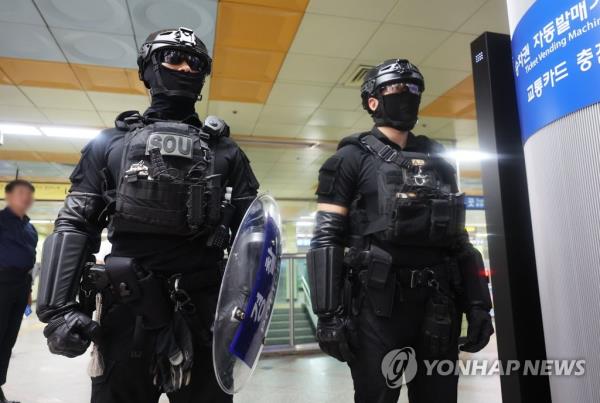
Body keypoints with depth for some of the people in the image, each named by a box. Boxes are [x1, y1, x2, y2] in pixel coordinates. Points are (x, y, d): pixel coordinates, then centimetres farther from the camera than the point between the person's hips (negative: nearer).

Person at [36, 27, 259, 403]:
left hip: (203, 311, 0)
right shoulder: (111, 143, 11)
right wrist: (60, 305, -4)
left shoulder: (225, 151, 10)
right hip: (127, 309, 1)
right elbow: (75, 225, 6)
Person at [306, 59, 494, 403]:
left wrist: (478, 303, 8)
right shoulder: (352, 159, 1)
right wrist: (329, 314, -14)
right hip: (378, 306, -4)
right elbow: (326, 239, -6)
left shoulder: (439, 162, 15)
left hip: (438, 306, 5)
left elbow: (460, 238, 15)